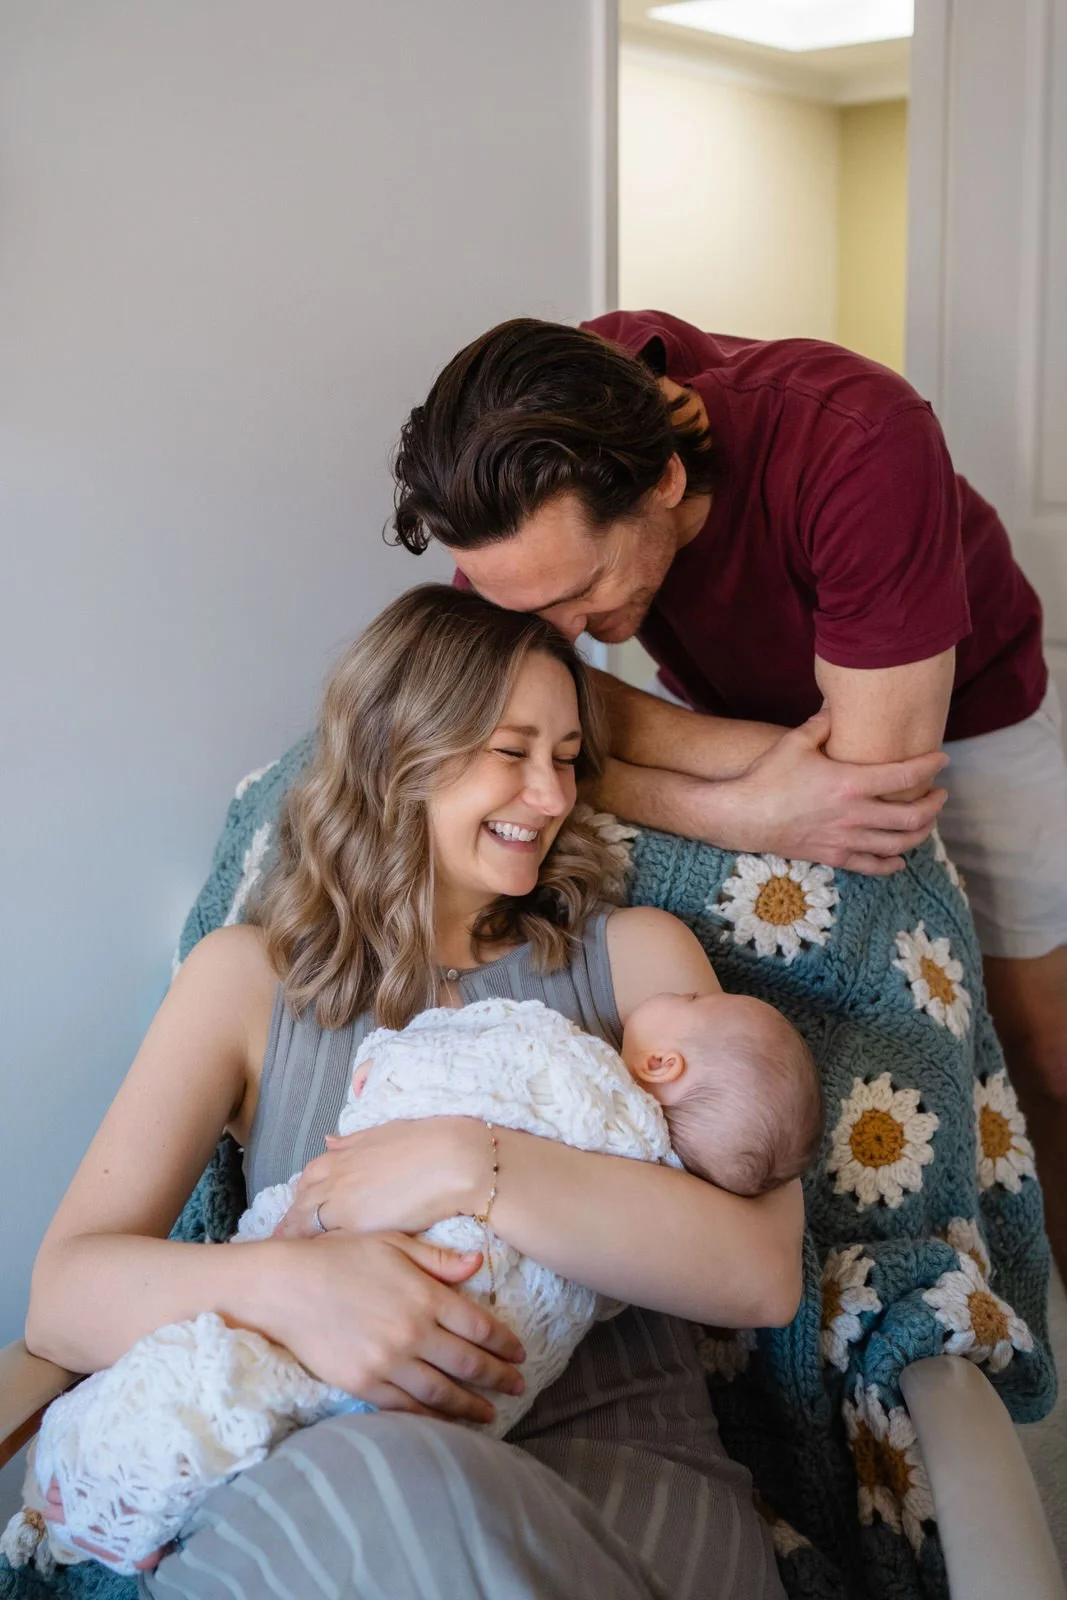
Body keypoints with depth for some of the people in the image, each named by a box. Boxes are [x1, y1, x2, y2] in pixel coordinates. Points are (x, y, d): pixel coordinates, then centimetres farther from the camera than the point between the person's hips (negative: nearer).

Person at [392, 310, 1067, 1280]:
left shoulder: (857, 444, -42)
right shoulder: (528, 459, -30)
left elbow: (873, 774, -39)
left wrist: (607, 719, -40)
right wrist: (742, 815, -41)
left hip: (958, 703, -3)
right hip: (733, 709, 3)